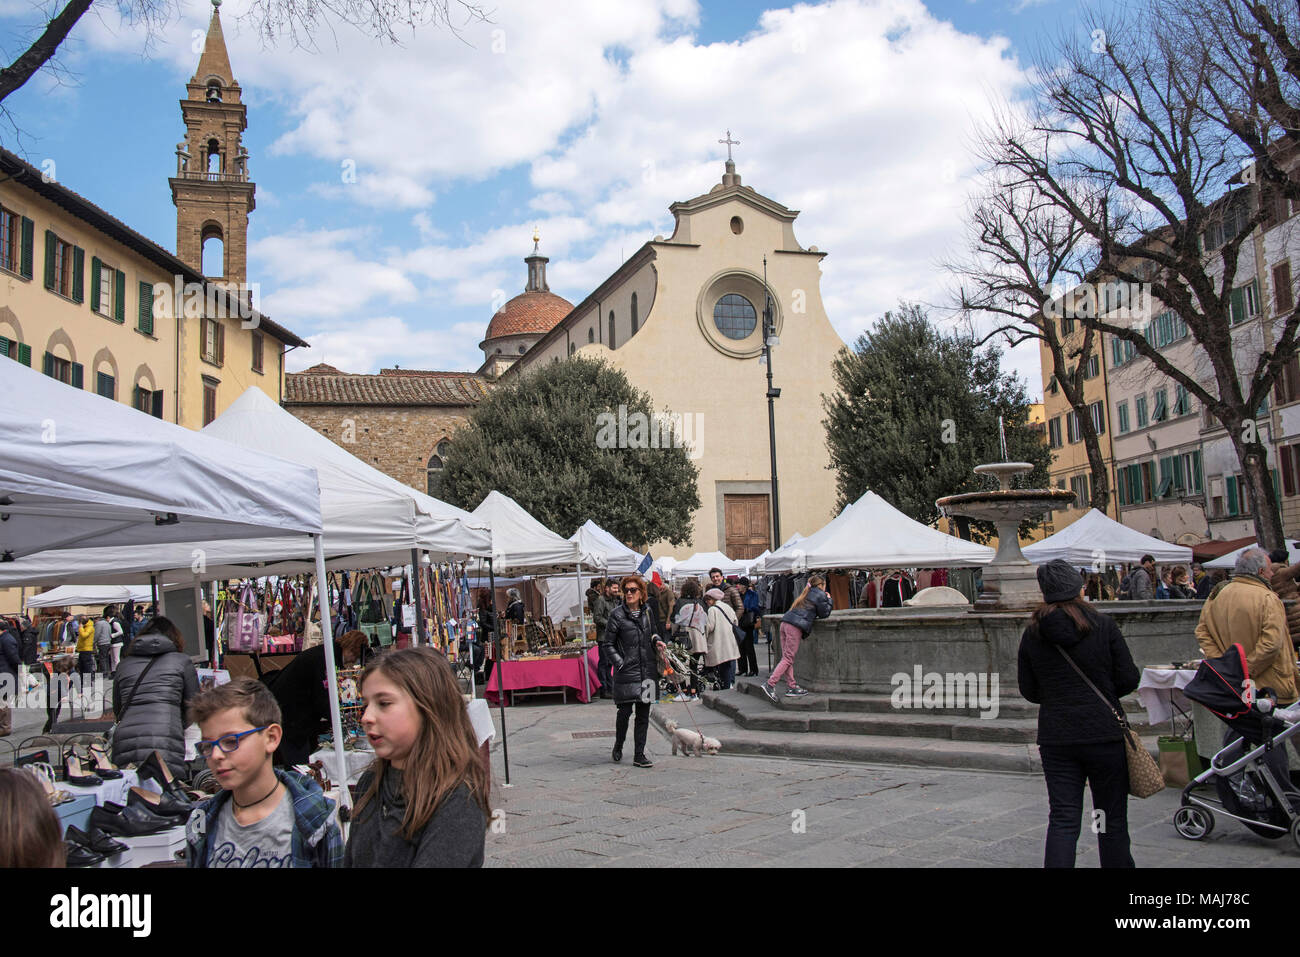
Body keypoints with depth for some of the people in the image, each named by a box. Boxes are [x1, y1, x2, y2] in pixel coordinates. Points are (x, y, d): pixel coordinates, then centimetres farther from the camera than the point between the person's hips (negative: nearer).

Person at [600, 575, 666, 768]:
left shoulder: (647, 612, 8)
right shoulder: (617, 615, -6)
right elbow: (607, 644, -2)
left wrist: (657, 642, 3)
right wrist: (620, 663, -11)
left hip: (647, 670, 4)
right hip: (627, 672, -4)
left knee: (644, 713, 5)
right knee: (625, 711, -3)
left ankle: (639, 755, 12)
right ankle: (618, 746, 24)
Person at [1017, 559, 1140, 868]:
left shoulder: (1032, 633, 0)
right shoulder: (1104, 625, -7)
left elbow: (1028, 691, 5)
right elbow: (1129, 679, -4)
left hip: (1055, 737, 2)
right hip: (1104, 733, -2)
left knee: (1062, 821, 4)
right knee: (1113, 820, 12)